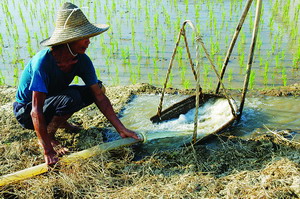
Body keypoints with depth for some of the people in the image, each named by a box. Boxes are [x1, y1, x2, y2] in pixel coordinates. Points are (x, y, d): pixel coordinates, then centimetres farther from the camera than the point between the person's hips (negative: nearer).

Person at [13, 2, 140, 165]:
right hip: (26, 112, -6)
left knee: (98, 89, -7)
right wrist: (48, 151, -36)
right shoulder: (43, 62, -34)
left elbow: (100, 97, -14)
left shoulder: (82, 60, -16)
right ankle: (47, 136, -9)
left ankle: (59, 120, 9)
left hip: (52, 99, 6)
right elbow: (36, 112, -35)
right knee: (71, 97, -34)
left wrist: (121, 129, -18)